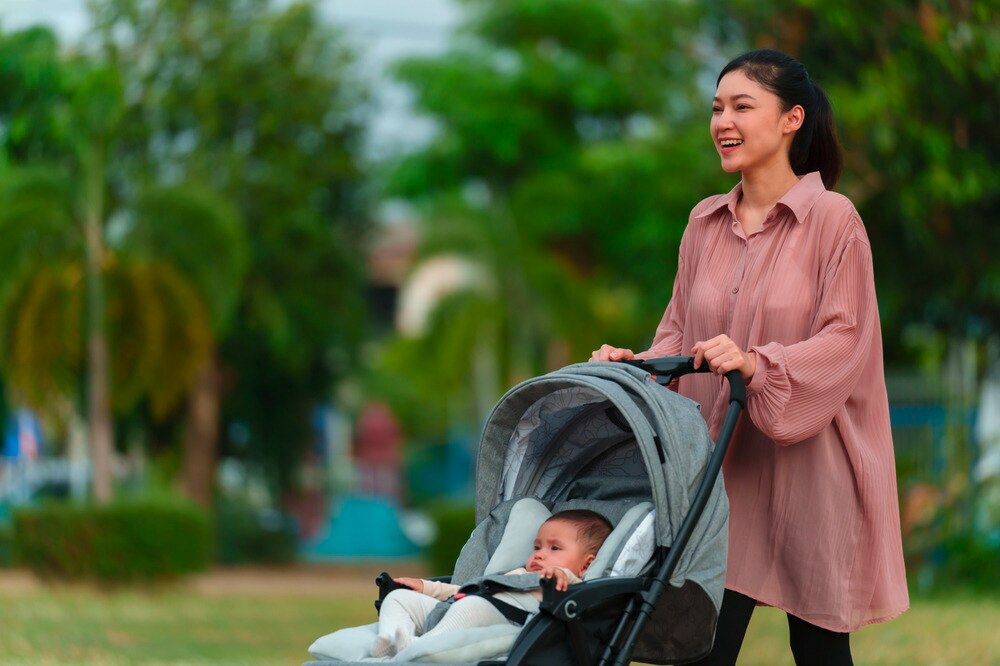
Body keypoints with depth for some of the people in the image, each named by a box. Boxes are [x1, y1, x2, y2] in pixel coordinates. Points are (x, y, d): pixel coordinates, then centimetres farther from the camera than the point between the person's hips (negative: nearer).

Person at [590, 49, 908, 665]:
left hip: (805, 468, -4)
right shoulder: (705, 223, 10)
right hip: (721, 464, 4)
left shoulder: (832, 219, -7)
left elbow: (843, 342, -13)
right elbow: (681, 331, 13)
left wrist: (757, 364, -27)